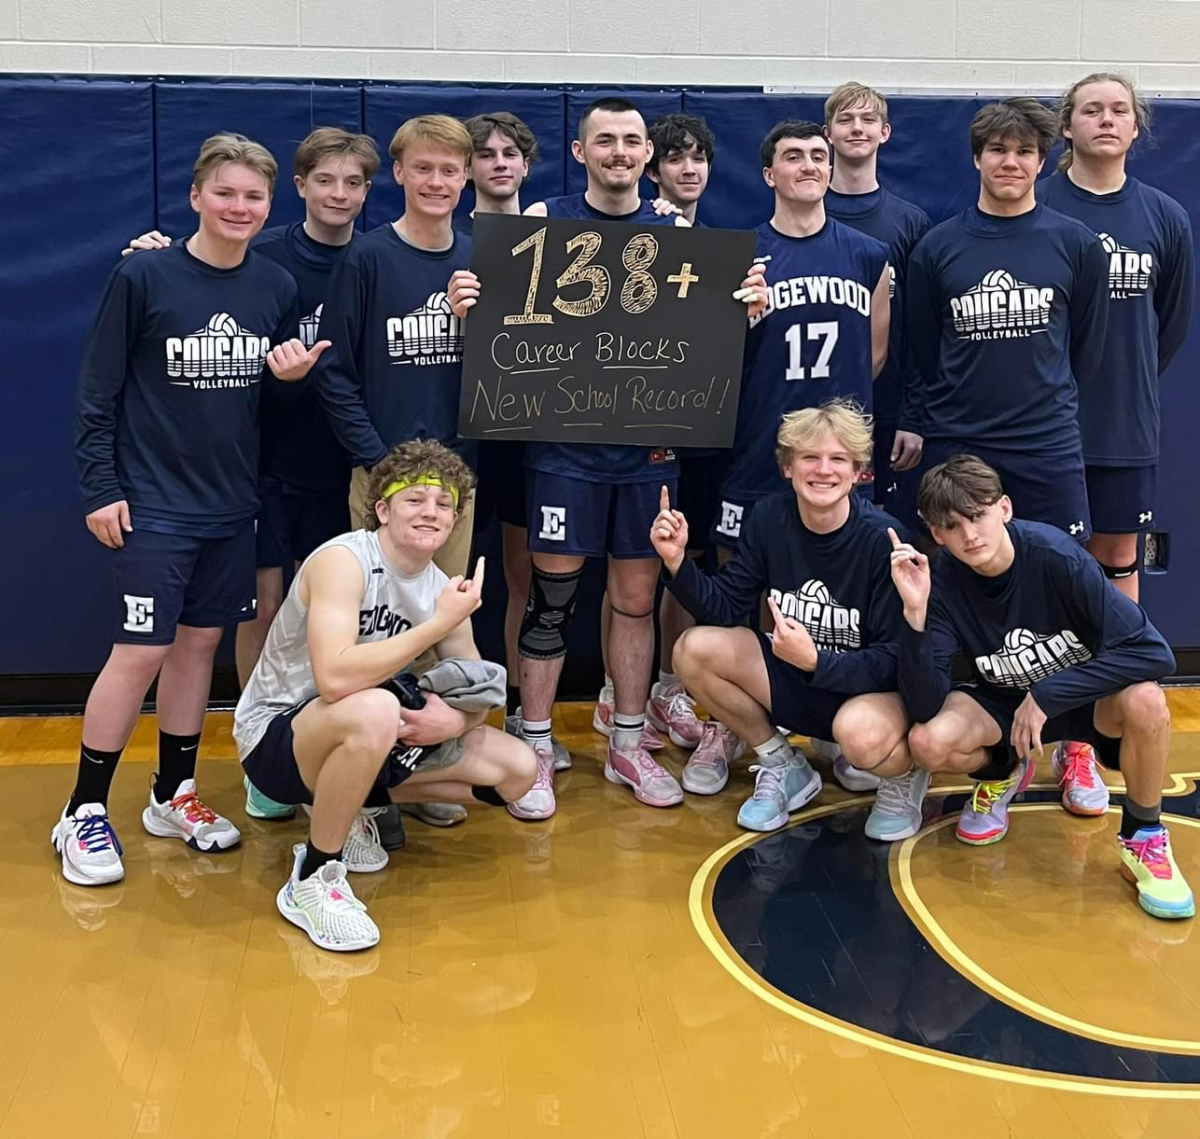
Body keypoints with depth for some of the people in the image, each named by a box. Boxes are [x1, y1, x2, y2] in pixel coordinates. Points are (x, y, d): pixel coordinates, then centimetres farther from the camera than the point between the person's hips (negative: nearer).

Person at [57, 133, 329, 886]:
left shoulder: (277, 287, 4)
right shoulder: (143, 277, -9)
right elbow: (98, 391, -7)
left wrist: (291, 377, -9)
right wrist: (100, 487, -11)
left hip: (232, 504, 5)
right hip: (154, 504, -5)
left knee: (200, 642, 11)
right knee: (141, 651, -5)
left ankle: (173, 795, 25)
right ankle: (85, 812, 9)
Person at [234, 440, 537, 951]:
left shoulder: (442, 587, 0)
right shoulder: (343, 560, -22)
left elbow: (480, 697, 5)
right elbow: (334, 677, -37)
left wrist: (456, 720, -20)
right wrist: (440, 623, -31)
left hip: (360, 737, 8)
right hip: (274, 735, -7)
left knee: (516, 768, -1)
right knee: (374, 711, -41)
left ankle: (350, 804, 12)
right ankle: (312, 880, -19)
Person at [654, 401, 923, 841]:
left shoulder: (883, 539, -22)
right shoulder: (770, 517, -8)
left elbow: (894, 657, -20)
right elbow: (724, 608, -5)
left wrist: (817, 662, -34)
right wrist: (677, 561, -21)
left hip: (877, 690, -5)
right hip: (796, 679, 5)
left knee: (860, 732, -39)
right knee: (694, 650, -14)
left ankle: (904, 776, 2)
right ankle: (782, 767, 7)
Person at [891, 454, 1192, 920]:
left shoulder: (1056, 556, -27)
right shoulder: (941, 581, -20)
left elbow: (1152, 652, -30)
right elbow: (925, 708, -27)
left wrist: (1046, 696, -31)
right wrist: (916, 612, -39)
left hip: (1086, 696, -2)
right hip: (1003, 703, 2)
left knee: (1145, 702, -35)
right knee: (927, 742, -27)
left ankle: (1143, 837, -7)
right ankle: (1003, 775, 10)